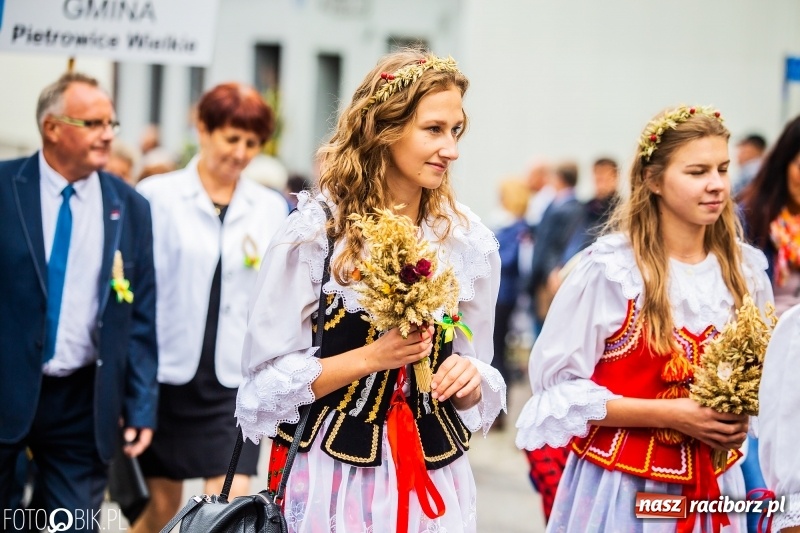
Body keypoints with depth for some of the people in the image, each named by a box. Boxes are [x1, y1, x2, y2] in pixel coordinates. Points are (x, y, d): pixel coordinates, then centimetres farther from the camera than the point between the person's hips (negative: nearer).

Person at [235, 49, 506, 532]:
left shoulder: (469, 241, 1)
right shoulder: (315, 232, -10)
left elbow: (477, 396, 9)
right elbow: (267, 379, -9)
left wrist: (469, 379, -12)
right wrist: (371, 357, -19)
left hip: (433, 481, 3)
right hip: (330, 478, -3)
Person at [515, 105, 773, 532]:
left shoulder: (746, 271, 1)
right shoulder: (610, 268, -14)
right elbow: (557, 387, -13)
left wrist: (742, 418, -8)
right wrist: (670, 414, -18)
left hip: (713, 488, 4)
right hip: (621, 490, -4)